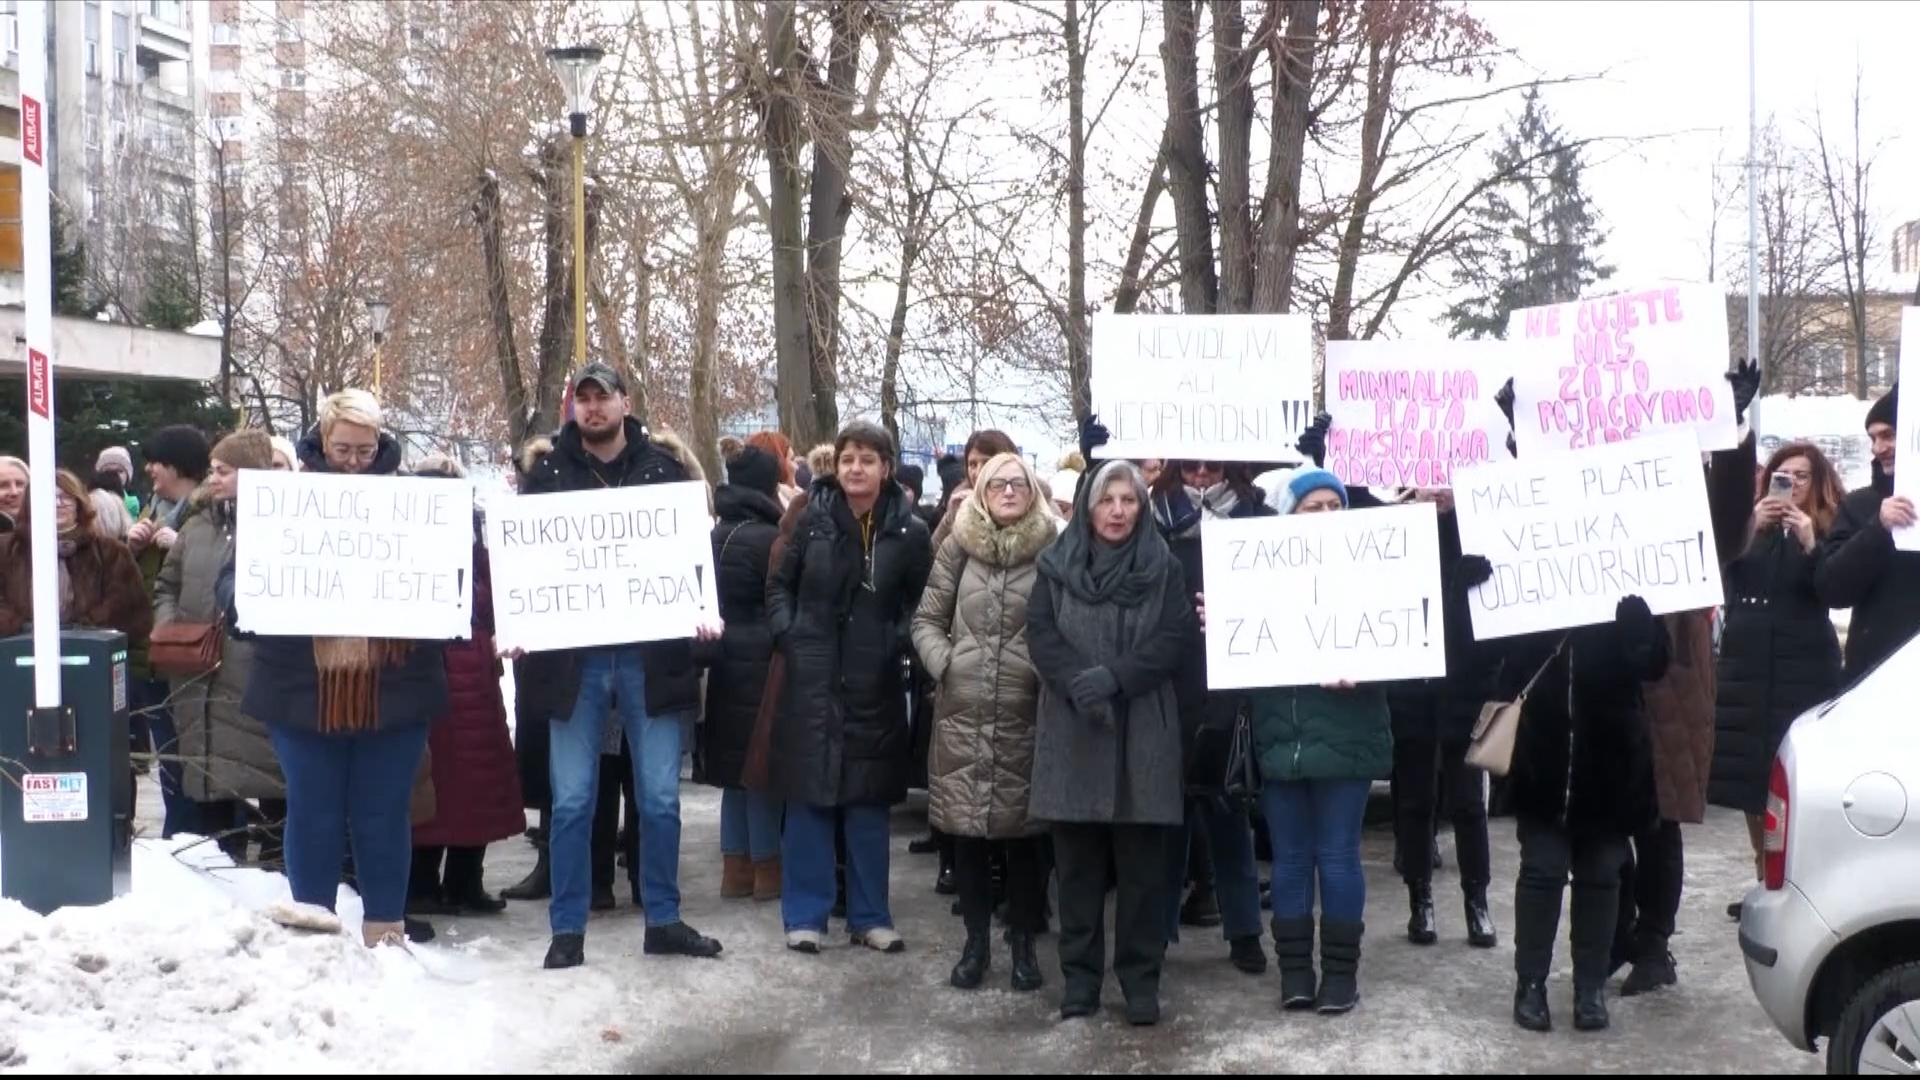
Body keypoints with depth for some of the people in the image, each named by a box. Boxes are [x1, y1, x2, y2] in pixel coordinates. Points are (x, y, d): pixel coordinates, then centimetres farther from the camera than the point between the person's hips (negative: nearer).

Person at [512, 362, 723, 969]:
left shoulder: (665, 470, 5)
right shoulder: (548, 476, 6)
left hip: (651, 655, 0)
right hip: (573, 656, 0)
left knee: (659, 799, 5)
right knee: (572, 801, 3)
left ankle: (663, 920, 17)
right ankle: (568, 929, 12)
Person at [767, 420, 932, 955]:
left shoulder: (908, 531, -1)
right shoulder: (810, 517, -1)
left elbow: (921, 603, 7)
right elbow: (779, 583, 6)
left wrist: (899, 642, -8)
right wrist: (788, 634, -6)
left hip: (875, 680, 1)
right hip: (811, 675, 0)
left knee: (870, 801, 8)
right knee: (808, 796, 3)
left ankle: (870, 916, 18)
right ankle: (805, 914, 12)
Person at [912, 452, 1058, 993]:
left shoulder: (1052, 550, -1)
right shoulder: (959, 545, 5)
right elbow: (926, 619, 9)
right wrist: (942, 663, -6)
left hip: (1027, 712, -2)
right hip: (962, 711, 2)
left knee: (1022, 829, 4)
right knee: (966, 827, 7)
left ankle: (1023, 943, 18)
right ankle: (975, 942, 20)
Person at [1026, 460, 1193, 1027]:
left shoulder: (1163, 566, 4)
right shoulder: (1058, 564, 6)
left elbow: (1176, 638, -5)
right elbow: (1040, 634, -1)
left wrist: (1114, 677, -17)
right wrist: (1076, 684, -18)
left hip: (1143, 731, -1)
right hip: (1072, 730, 1)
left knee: (1142, 863, 2)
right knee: (1078, 862, 6)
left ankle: (1141, 976, 11)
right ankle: (1080, 973, 15)